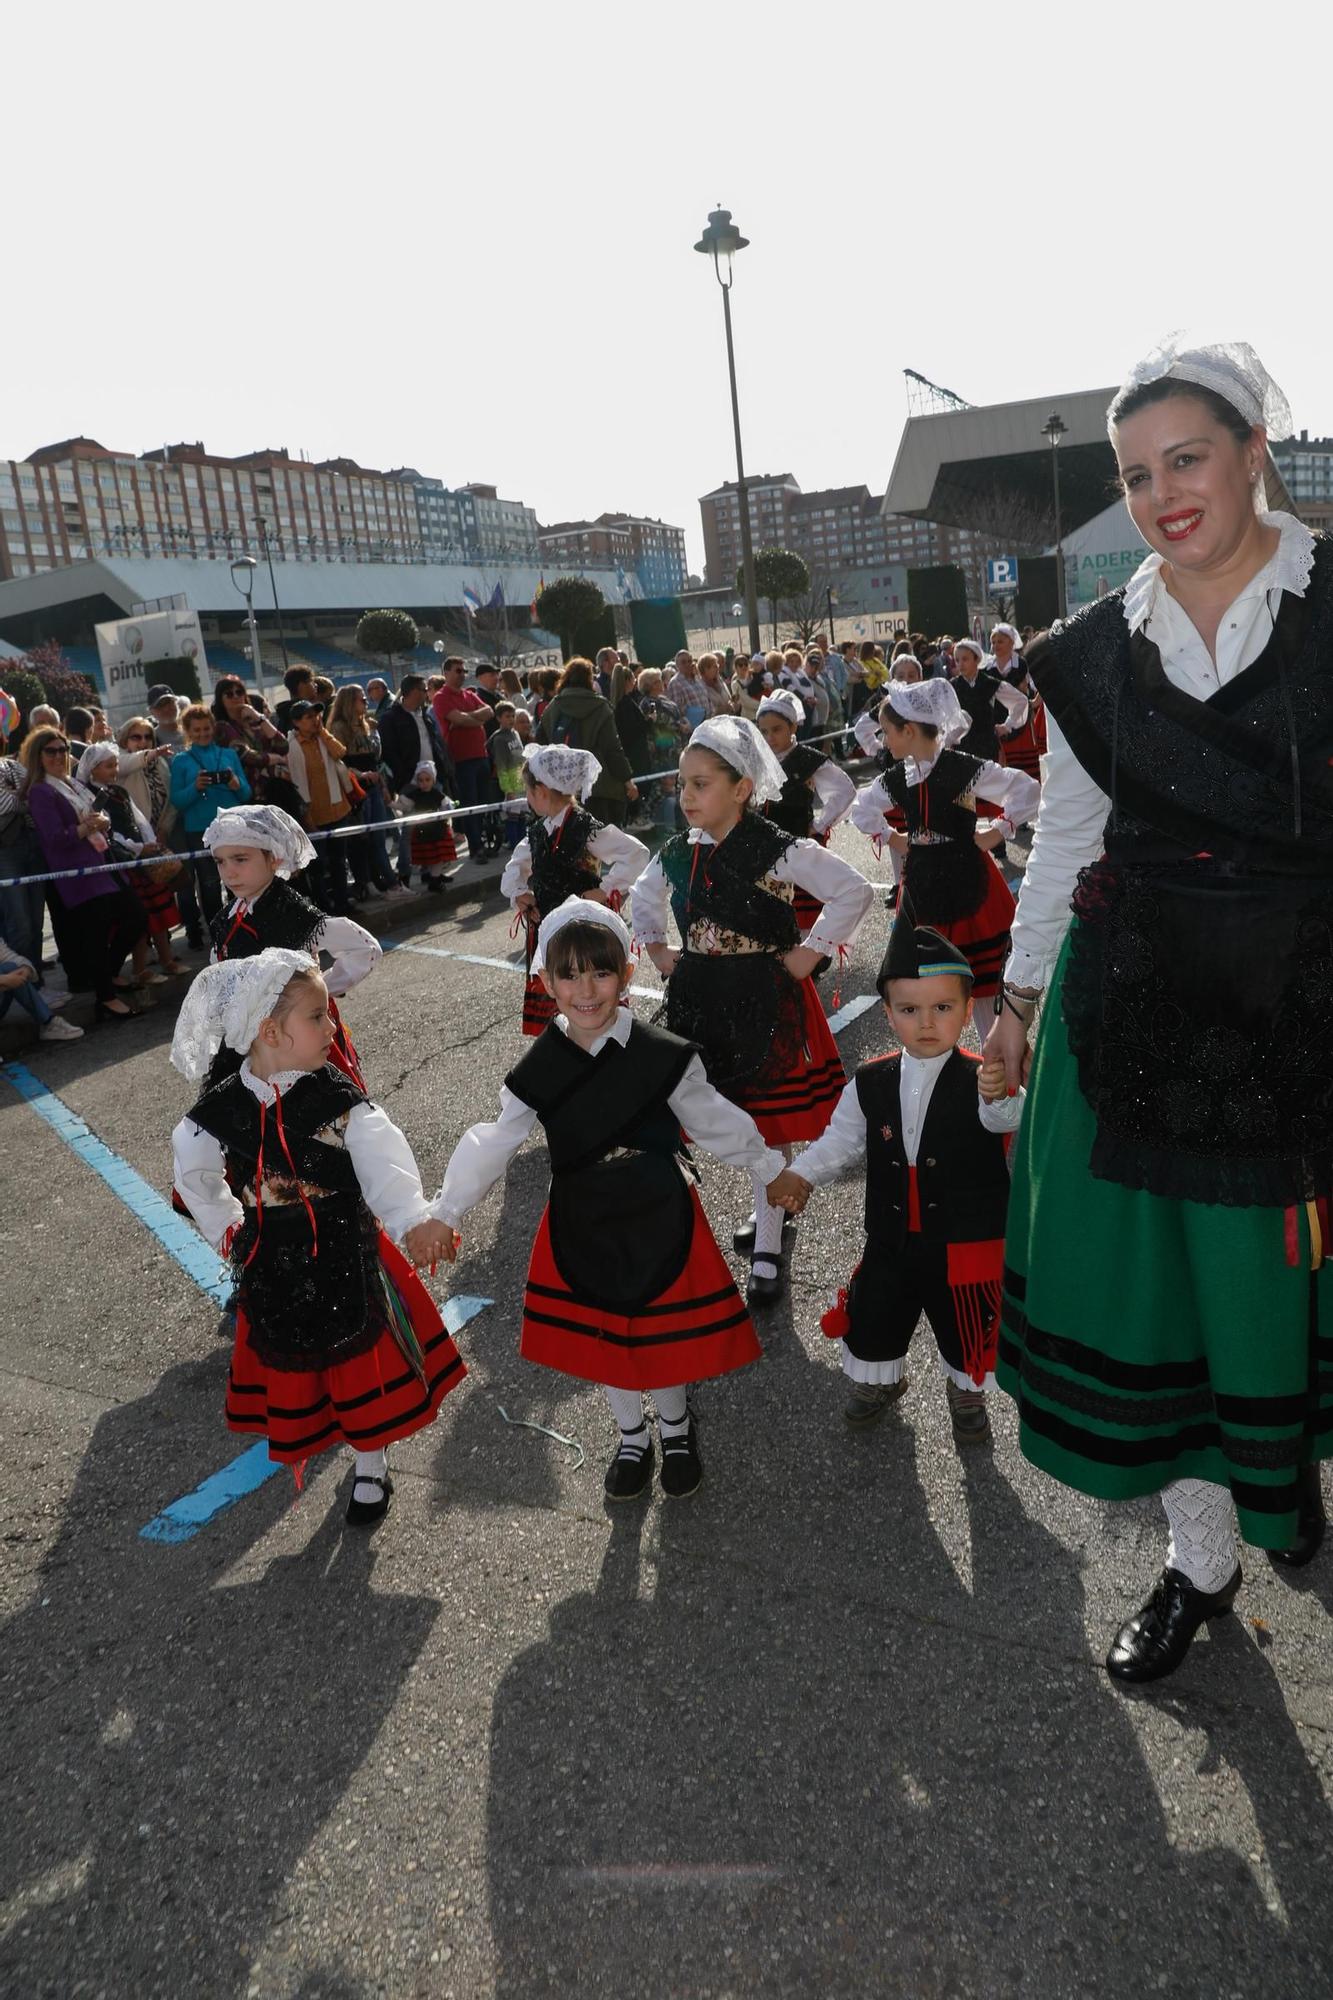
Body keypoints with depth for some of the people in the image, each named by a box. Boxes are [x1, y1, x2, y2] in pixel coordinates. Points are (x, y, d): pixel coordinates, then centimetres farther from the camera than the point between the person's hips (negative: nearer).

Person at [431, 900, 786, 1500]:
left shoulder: (663, 1056, -16)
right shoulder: (538, 1070, -10)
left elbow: (713, 1121, -3)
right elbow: (494, 1145, -6)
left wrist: (770, 1169, 6)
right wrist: (443, 1212, -8)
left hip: (660, 1221, -2)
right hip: (582, 1226, 2)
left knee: (666, 1334, 12)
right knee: (599, 1338, 17)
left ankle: (676, 1431, 44)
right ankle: (632, 1439, 45)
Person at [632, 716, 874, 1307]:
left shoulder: (778, 850, -15)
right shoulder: (678, 853, 3)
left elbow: (855, 891, -16)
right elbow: (643, 896, 24)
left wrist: (808, 954, -15)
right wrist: (658, 952, 12)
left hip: (764, 1002, -5)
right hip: (699, 1000, 6)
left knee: (766, 1124, 3)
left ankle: (766, 1252, 16)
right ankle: (769, 1211, 39)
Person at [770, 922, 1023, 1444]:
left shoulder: (984, 1080, -16)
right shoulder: (870, 1083, -5)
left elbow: (1009, 1119, -36)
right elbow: (841, 1140, 3)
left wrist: (998, 1096, -59)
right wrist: (798, 1175, -13)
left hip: (967, 1242, -3)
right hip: (890, 1240, 3)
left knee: (967, 1331, 16)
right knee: (871, 1320, 19)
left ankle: (967, 1395, 47)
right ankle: (878, 1382, 50)